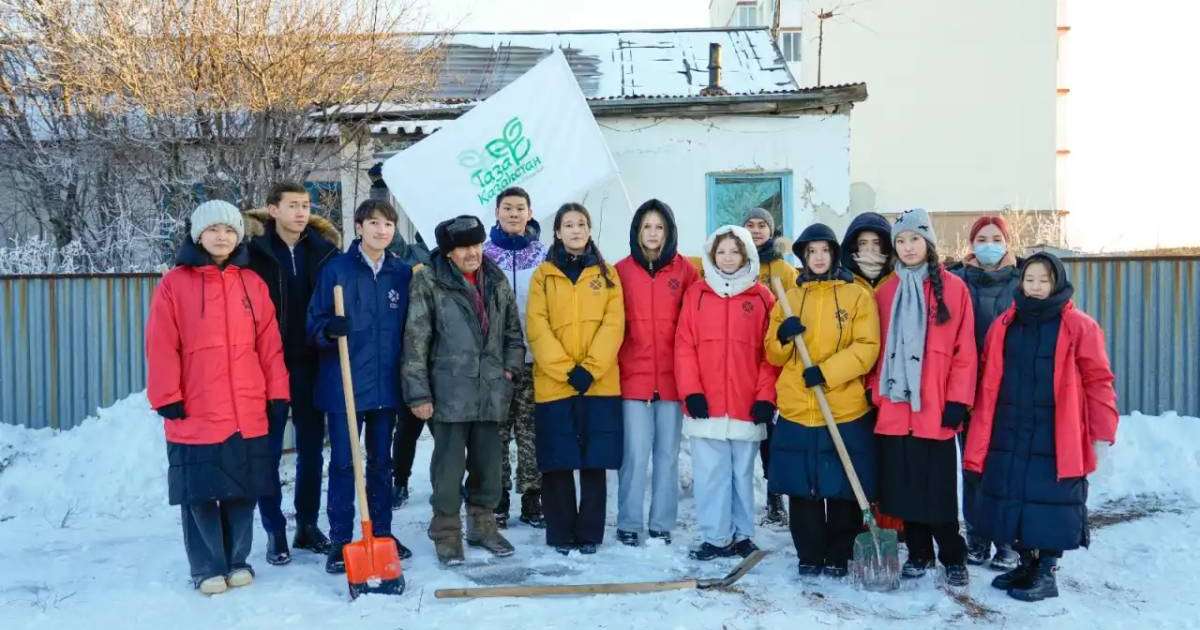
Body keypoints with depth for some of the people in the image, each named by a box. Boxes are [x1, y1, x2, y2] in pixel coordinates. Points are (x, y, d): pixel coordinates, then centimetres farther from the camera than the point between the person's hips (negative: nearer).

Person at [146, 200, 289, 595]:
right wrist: (167, 398, -8)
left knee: (243, 492, 11)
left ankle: (236, 561, 26)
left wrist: (278, 393, 5)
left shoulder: (252, 283, 9)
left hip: (249, 412, 3)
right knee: (200, 494, 4)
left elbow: (270, 344, 8)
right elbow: (161, 347, -3)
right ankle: (207, 568, 18)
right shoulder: (174, 284, -1)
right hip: (195, 413, -3)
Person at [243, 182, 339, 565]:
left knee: (312, 447, 11)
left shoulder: (323, 249, 5)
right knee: (269, 449, 4)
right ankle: (275, 532, 16)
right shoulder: (254, 249, -4)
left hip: (308, 362, 3)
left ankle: (308, 525, 24)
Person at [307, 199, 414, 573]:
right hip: (344, 384, -3)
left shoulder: (402, 274, 6)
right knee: (343, 463, 1)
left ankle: (381, 533, 25)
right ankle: (340, 540, 11)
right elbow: (314, 325, -2)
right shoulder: (336, 270, -4)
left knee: (381, 461, 13)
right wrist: (328, 329, -25)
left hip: (386, 385, 3)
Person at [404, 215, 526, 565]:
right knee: (449, 465, 2)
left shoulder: (496, 281, 10)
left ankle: (483, 525, 28)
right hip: (449, 392, -5)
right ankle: (446, 533, 16)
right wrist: (418, 393, -11)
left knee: (488, 463, 12)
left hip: (491, 391, 5)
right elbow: (415, 341, -8)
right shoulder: (429, 283, -6)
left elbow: (513, 329, 19)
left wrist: (511, 366, 6)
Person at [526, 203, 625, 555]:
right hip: (554, 384, -1)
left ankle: (590, 533, 14)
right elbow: (537, 327, -3)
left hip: (600, 384, 1)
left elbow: (614, 324, 0)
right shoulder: (543, 275, 7)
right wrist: (567, 370, -13)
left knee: (595, 462, 4)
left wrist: (590, 369, -12)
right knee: (558, 463, 2)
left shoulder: (606, 273, 10)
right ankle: (561, 534, 13)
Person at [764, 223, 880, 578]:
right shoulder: (789, 299, 12)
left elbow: (867, 348, -7)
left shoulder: (857, 296, 3)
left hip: (846, 412, -2)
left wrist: (827, 371, -19)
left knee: (843, 489, 5)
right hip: (796, 412, 3)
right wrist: (783, 337, -10)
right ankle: (809, 556, 19)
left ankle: (839, 557, 19)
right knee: (801, 489, 6)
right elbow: (774, 356, 12)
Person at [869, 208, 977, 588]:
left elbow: (964, 350, -4)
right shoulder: (886, 291, 10)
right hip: (894, 407, 4)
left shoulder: (953, 288, -1)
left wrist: (957, 400, -9)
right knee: (904, 486, 9)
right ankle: (918, 554, 24)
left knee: (939, 490, 1)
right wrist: (874, 392, 5)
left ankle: (953, 559, 17)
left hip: (935, 409, -4)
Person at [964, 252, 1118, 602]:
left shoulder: (1079, 327, -3)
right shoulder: (1004, 325, 8)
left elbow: (1098, 382, -3)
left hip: (1056, 437, -4)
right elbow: (988, 385, 9)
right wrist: (979, 437, 7)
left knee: (1050, 503, 1)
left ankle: (1047, 572, 16)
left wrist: (1103, 433, -7)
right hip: (1009, 435, 4)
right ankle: (1027, 563, 26)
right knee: (1014, 499, 9)